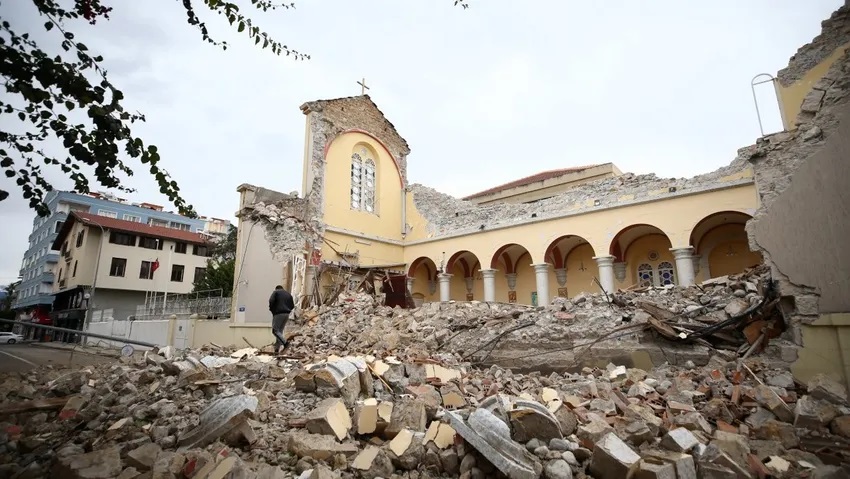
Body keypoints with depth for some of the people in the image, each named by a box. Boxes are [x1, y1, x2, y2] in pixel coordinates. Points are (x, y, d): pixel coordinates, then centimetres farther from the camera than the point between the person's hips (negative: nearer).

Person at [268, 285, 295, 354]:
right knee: (280, 330, 12)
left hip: (278, 313, -6)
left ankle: (284, 343, -20)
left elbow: (271, 301, -11)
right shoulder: (288, 294, 21)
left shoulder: (275, 292, 6)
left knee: (275, 330, -3)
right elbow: (292, 305, 13)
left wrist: (271, 309, 3)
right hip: (286, 314, 6)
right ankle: (277, 349, 10)